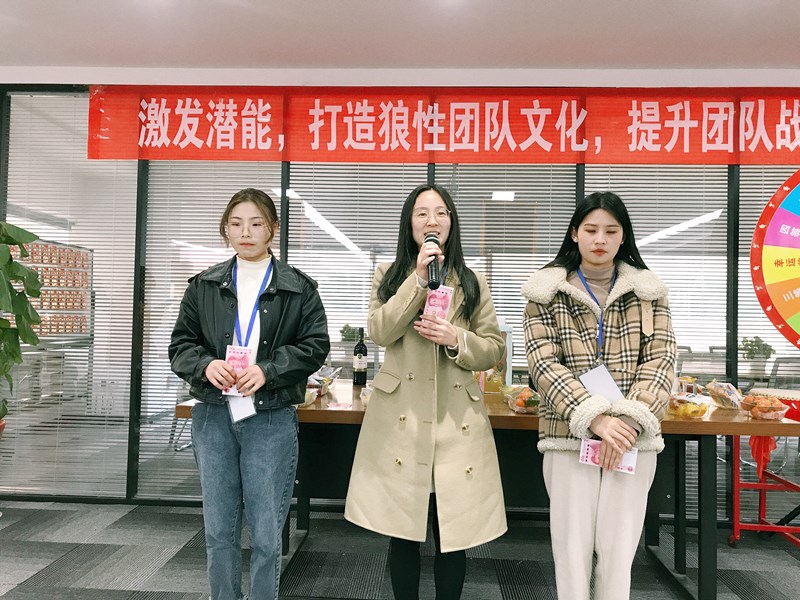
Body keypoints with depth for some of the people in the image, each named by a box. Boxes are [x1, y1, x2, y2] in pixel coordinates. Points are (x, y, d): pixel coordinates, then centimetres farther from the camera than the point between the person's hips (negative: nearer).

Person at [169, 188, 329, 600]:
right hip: (213, 416, 3)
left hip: (270, 419, -2)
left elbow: (315, 346, -3)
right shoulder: (203, 286, 9)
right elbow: (180, 344, 8)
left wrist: (267, 370, -18)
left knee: (266, 536, 3)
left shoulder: (299, 287, 2)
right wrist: (205, 365, -14)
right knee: (219, 532, 13)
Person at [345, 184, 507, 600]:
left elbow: (494, 350, 7)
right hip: (401, 418, 0)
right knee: (402, 532, 9)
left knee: (453, 534, 6)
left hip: (456, 420, 1)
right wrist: (419, 278, -14)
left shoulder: (472, 283, 9)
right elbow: (381, 333, -8)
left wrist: (457, 339, -13)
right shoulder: (389, 276, 8)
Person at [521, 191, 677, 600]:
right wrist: (595, 417, -16)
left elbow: (660, 362, 1)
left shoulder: (648, 291, 9)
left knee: (619, 547, 6)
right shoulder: (547, 291, 3)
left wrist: (629, 420, -13)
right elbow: (543, 364, -6)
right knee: (573, 546, 2)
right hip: (570, 434, -1)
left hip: (633, 438, 2)